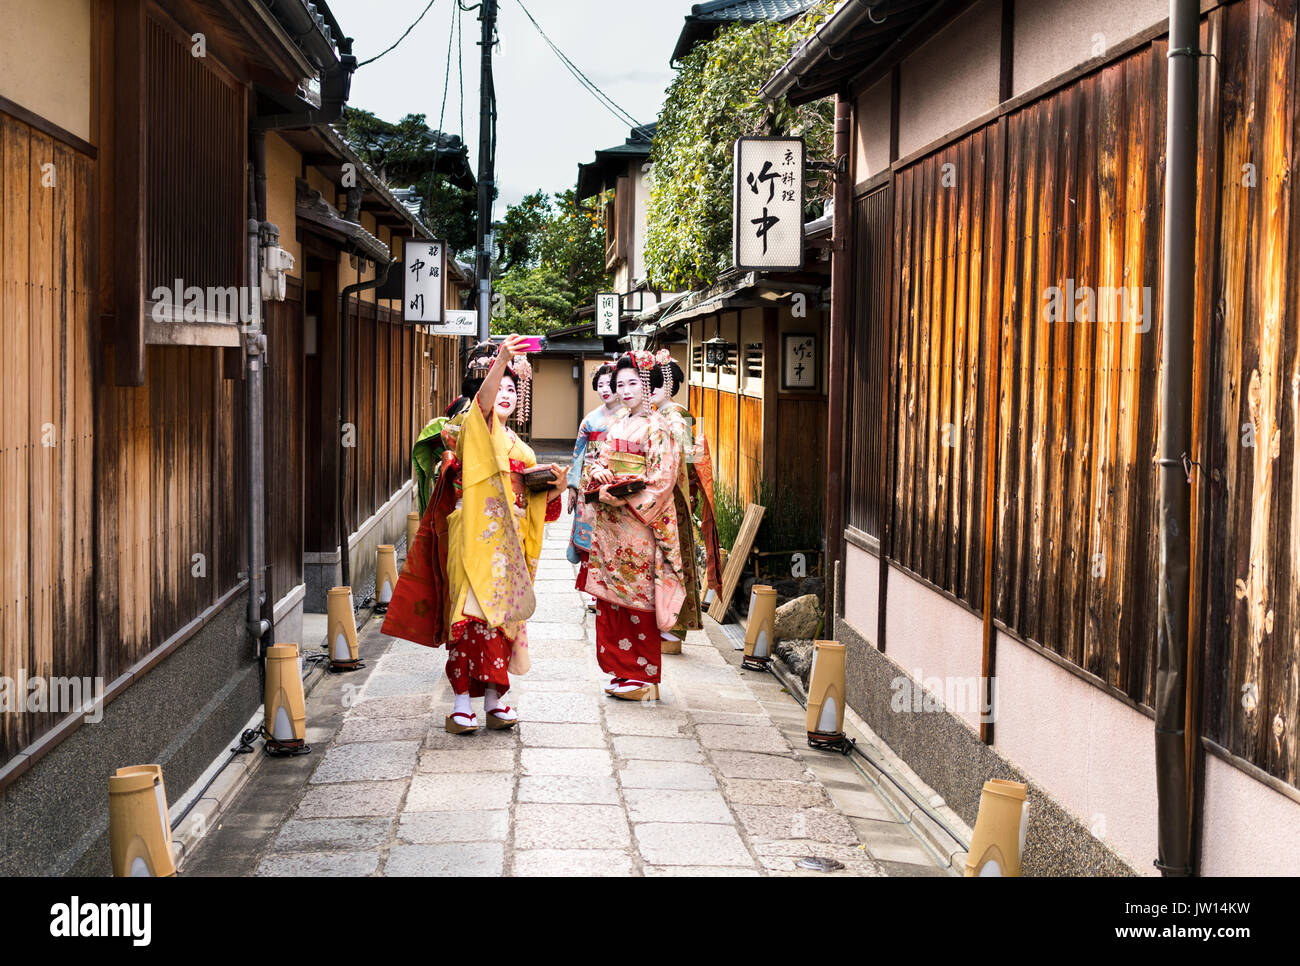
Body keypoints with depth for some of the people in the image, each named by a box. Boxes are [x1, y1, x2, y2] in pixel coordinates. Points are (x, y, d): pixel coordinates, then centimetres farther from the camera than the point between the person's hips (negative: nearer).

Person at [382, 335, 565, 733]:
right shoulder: (475, 429, 1)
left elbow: (533, 506, 20)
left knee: (500, 614, 6)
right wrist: (501, 362, -39)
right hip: (474, 537, -6)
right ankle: (463, 701, -13)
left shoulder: (521, 450, 21)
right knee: (472, 610, -13)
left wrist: (554, 489, 0)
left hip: (507, 544, 6)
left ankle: (494, 698, 11)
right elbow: (483, 402, -23)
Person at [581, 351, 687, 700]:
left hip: (638, 520, -7)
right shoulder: (616, 425, 17)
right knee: (610, 593, 7)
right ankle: (621, 670, 15)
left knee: (637, 594, -4)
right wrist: (598, 473, -5)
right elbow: (599, 462, 18)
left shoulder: (656, 427, -6)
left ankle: (643, 676, 3)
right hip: (609, 521, 7)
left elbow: (662, 478, -13)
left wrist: (626, 500, -20)